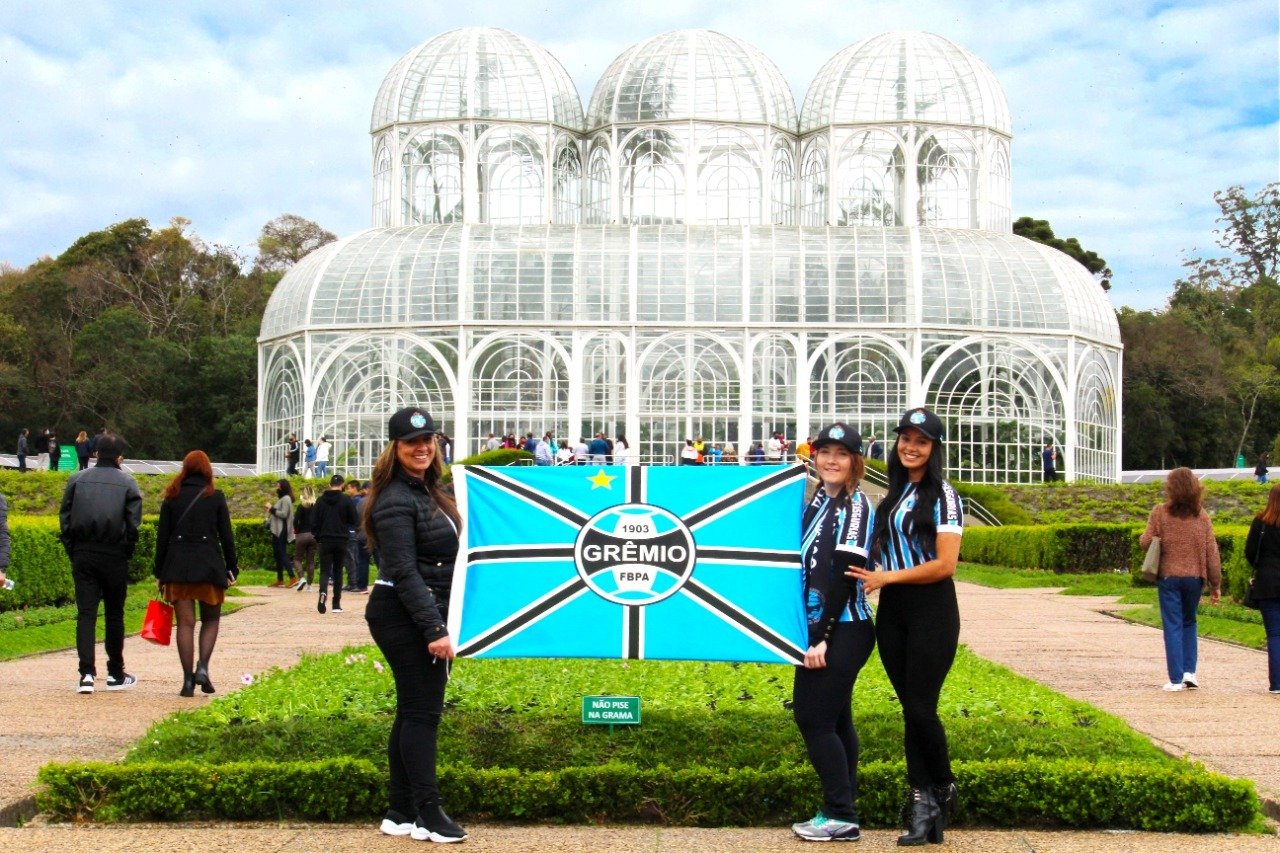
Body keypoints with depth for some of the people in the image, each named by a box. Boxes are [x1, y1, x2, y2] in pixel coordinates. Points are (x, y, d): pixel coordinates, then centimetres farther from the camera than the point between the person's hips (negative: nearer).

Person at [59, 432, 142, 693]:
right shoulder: (128, 484, -1)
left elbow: (65, 519, 4)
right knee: (114, 615, 9)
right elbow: (133, 525, -6)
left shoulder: (77, 479, 5)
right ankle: (116, 675, 16)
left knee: (85, 613, 2)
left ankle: (87, 674, -10)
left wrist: (73, 552, 10)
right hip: (114, 557, -1)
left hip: (82, 556, 1)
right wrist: (126, 554, 6)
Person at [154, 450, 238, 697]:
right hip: (209, 565, -1)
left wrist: (159, 573, 9)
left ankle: (188, 680, 0)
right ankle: (202, 667, -6)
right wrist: (232, 568, 6)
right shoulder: (215, 497, 1)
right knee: (210, 619, 14)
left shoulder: (172, 497, 5)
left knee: (185, 623, 4)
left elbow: (162, 536, 5)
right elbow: (226, 536, 0)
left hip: (178, 566, 1)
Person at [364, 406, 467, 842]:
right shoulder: (396, 501, -14)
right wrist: (434, 629, -24)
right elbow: (404, 573, -20)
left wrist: (441, 623, 15)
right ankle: (428, 814, -1)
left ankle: (400, 813, 17)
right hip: (404, 618, -9)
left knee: (414, 712, 11)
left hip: (429, 614, 9)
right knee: (421, 712, -6)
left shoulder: (429, 492, 15)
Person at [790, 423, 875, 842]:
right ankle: (841, 812, 18)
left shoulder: (855, 506, -11)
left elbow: (845, 575, -17)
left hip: (843, 630, -8)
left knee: (814, 716, -7)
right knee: (834, 719, 11)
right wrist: (813, 633, 9)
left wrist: (822, 636, -19)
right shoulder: (817, 502, 13)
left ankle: (841, 815, 0)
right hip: (820, 628, 8)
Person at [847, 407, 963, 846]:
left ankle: (943, 789, 17)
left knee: (920, 707, -6)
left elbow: (944, 565, -14)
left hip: (931, 611, -6)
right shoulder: (892, 494, 13)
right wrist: (872, 575, 0)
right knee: (909, 708, 6)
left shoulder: (943, 496, -7)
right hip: (891, 611, 6)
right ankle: (921, 804, 12)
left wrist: (888, 577, -13)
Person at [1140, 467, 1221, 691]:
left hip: (1168, 576, -2)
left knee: (1173, 626, 4)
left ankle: (1176, 679, 2)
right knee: (1189, 622, 20)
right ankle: (1189, 671, 11)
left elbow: (1146, 542, -10)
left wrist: (1142, 537, 14)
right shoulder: (1201, 515, 0)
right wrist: (1215, 584, 7)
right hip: (1194, 577, 2)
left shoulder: (1160, 512, -7)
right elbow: (1212, 551, 1)